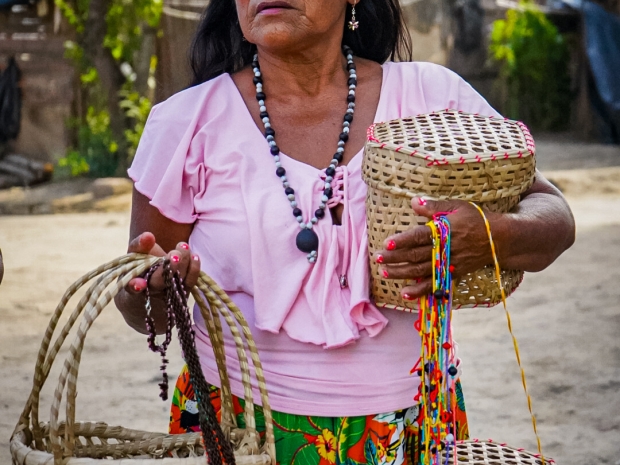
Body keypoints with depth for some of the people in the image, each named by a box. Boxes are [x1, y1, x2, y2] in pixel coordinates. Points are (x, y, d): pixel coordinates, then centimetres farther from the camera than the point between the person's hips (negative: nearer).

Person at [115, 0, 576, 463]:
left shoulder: (432, 96, -4)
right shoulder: (187, 121, -5)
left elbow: (554, 217, -2)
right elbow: (147, 315, 1)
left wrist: (497, 238, -25)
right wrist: (150, 291, -23)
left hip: (407, 422, 1)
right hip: (241, 425, -1)